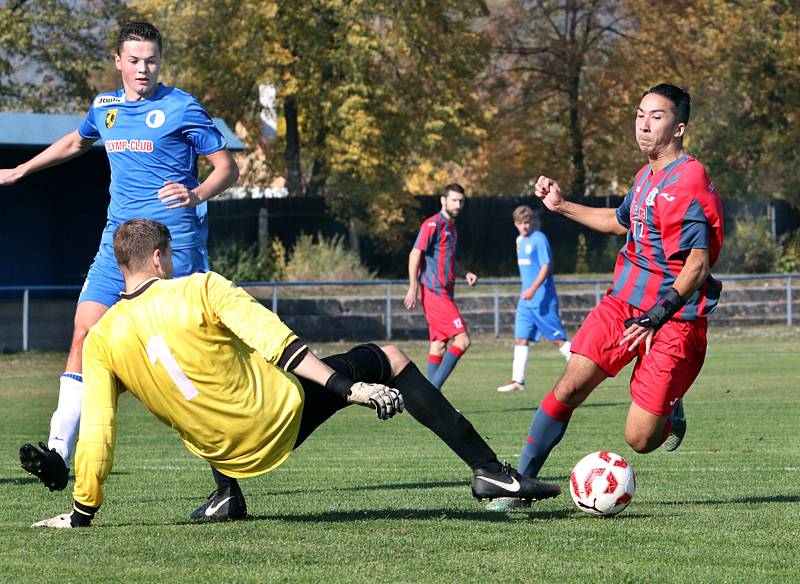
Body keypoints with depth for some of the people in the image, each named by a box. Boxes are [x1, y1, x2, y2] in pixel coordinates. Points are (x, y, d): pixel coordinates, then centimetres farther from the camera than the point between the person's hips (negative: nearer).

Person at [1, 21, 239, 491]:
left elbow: (228, 168, -3)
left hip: (174, 239, -5)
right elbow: (75, 142, 36)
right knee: (84, 335, -7)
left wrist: (198, 194, -22)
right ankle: (59, 453, -12)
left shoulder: (181, 108, -4)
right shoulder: (104, 108, 14)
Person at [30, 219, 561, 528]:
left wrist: (82, 512, 5)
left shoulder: (100, 341, -2)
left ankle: (226, 495, 27)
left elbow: (95, 435, -5)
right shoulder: (200, 289, -11)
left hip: (227, 451, 4)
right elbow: (273, 341, -19)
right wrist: (349, 388, -21)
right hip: (283, 418, -4)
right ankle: (488, 469, 6)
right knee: (388, 359, 11)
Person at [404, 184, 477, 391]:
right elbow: (415, 254, -14)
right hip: (434, 292, -9)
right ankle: (433, 388, -14)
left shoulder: (452, 227, 20)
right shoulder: (433, 224, -8)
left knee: (439, 345, 8)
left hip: (444, 294, 9)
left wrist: (465, 273, 10)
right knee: (462, 340, -15)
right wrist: (413, 288, -21)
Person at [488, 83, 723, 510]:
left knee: (639, 440, -7)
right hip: (623, 301, 7)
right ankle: (521, 480, 1)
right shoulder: (646, 175, 10)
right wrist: (562, 206, 26)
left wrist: (658, 315, -30)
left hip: (673, 320, -7)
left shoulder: (689, 182, -18)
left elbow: (698, 265, -23)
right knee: (570, 387, -8)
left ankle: (670, 411, 28)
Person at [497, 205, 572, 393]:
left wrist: (533, 288, -27)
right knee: (520, 338, 3)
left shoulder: (539, 239, -11)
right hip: (525, 300, 8)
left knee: (558, 338, -5)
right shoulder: (519, 241, 14)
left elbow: (546, 266, -18)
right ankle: (517, 380, 3)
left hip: (543, 299, -8)